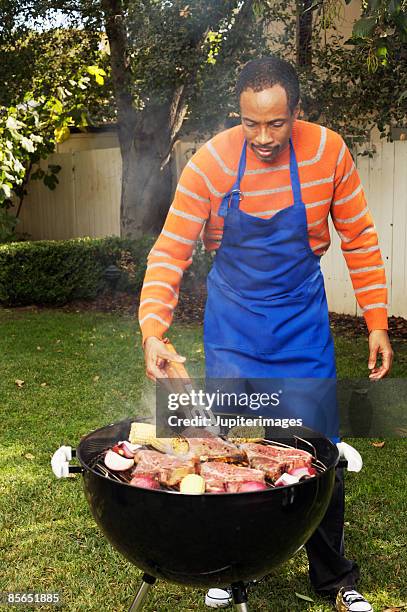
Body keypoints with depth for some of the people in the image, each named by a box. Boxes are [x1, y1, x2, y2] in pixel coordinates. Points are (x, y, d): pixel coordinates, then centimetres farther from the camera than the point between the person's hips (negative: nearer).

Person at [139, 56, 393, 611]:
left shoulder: (328, 152, -11)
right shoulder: (210, 163, -15)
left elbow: (360, 240, -2)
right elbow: (170, 252, -14)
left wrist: (377, 324, -3)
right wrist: (153, 330, -27)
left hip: (304, 321, 1)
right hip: (233, 324, 0)